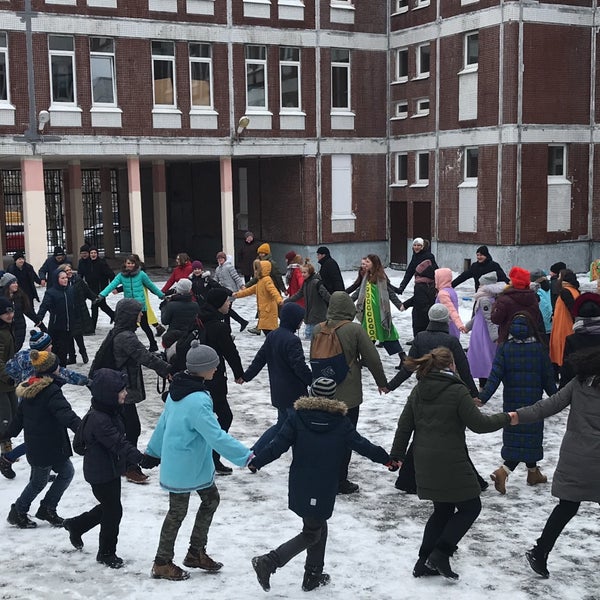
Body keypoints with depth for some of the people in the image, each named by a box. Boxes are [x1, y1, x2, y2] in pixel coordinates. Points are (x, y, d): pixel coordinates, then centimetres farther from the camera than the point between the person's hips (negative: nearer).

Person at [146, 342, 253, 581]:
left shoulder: (178, 389, 1)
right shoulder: (198, 401, -29)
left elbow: (164, 421, 12)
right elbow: (216, 436, -30)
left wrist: (154, 450, 23)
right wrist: (245, 456, -26)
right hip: (184, 467, -9)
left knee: (211, 499, 19)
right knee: (178, 512, 7)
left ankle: (196, 552, 30)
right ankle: (162, 564, 23)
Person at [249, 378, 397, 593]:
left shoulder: (298, 416, -4)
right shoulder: (340, 422, -7)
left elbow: (279, 444, -8)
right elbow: (363, 445, -2)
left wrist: (256, 461, 3)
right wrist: (387, 460, 11)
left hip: (299, 486, 4)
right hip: (324, 491, -3)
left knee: (318, 527, 21)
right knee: (312, 534, 7)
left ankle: (313, 575, 24)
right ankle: (269, 562, -6)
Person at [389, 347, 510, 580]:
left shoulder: (418, 391, 6)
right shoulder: (457, 391, -13)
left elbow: (404, 426, 9)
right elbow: (478, 424, -12)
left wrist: (396, 455, 18)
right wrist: (506, 418, 3)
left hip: (425, 464, 7)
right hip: (451, 464, -7)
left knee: (442, 510, 21)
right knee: (470, 507, 10)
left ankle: (425, 562, 19)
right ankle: (440, 554, 1)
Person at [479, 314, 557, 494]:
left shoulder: (504, 348, -5)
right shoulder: (539, 348, -7)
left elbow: (495, 377, -13)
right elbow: (548, 378, -1)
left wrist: (482, 397, -15)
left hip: (511, 401, 3)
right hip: (533, 401, -2)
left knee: (516, 437, 17)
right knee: (529, 436, 4)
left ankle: (533, 473, 28)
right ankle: (503, 471, -10)